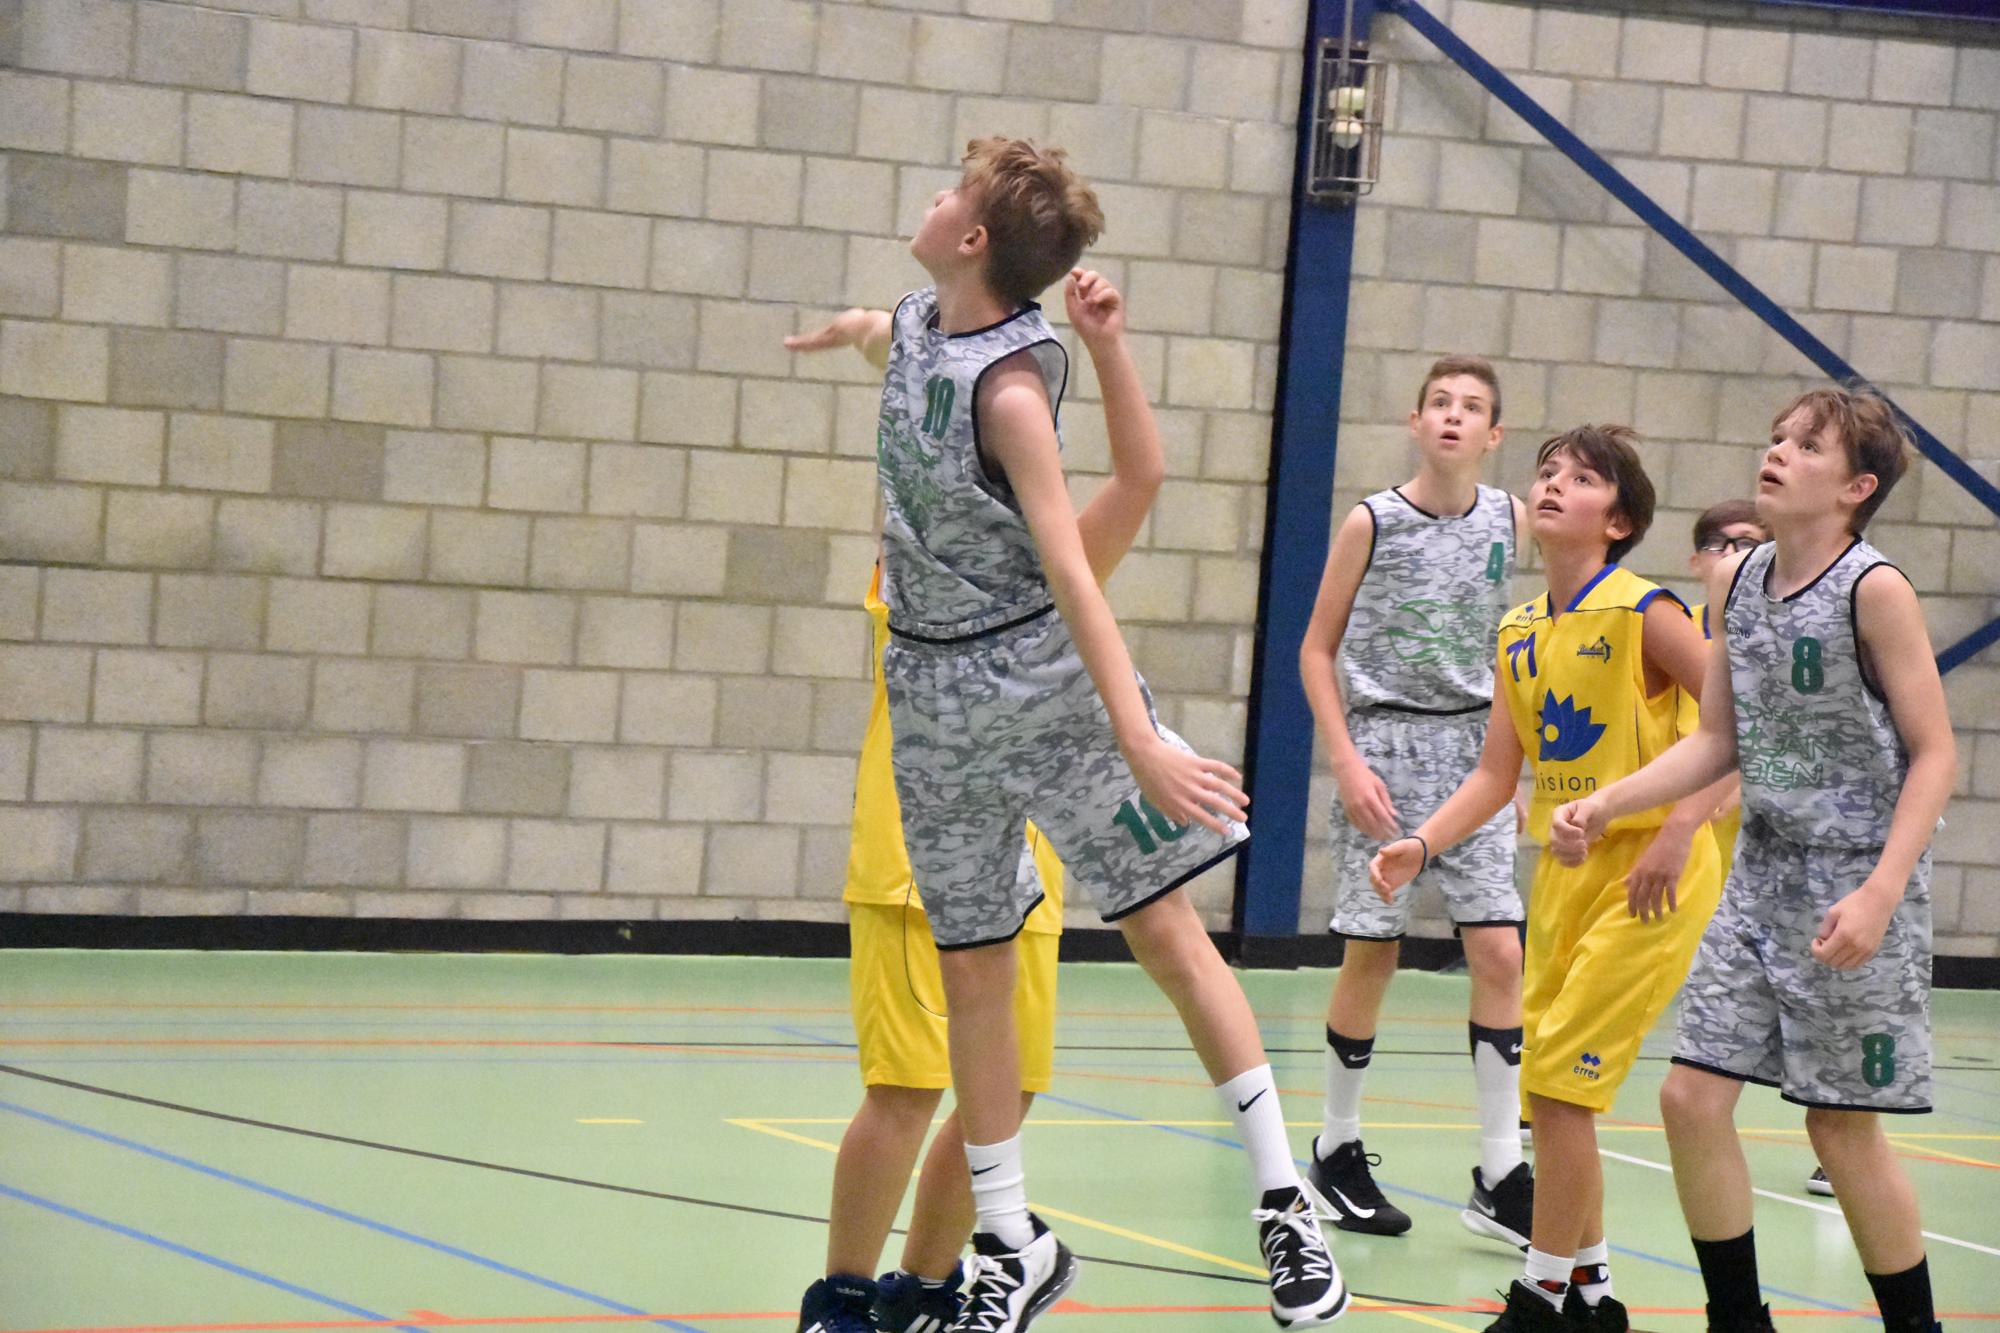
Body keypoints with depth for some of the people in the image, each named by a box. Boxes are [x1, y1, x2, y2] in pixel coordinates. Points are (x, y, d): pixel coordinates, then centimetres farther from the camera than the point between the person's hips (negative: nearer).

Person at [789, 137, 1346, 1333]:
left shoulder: (1011, 386, -21)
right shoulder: (915, 326, -1)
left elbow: (1072, 573, -26)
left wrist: (1138, 739, -31)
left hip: (1046, 679, -7)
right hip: (934, 698, 7)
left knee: (1169, 932, -3)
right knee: (973, 975, 9)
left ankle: (1284, 1201, 4)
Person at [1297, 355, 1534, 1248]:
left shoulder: (1511, 521, 4)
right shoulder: (1372, 522, -5)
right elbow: (1318, 650, 0)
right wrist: (1346, 761, -9)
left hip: (1473, 750, 3)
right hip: (1384, 745, -3)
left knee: (1499, 953, -6)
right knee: (1373, 955, 2)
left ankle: (1501, 1177, -2)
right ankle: (1337, 1152, 19)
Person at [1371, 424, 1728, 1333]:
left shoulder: (1641, 612, -12)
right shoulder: (1520, 634, 8)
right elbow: (1497, 775, 10)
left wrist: (1680, 828, -23)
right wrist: (1421, 846, -3)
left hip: (1649, 873, -7)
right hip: (1564, 872, 7)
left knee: (1560, 1080, -11)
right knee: (1551, 1086, 10)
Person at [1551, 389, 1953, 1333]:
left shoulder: (1874, 591, -14)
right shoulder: (1735, 583, 5)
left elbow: (1934, 754, -13)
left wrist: (1880, 892, -22)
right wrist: (1606, 804, 0)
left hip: (1856, 888, -6)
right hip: (1763, 873, 6)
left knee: (1842, 1124, -1)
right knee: (1692, 1095, 1)